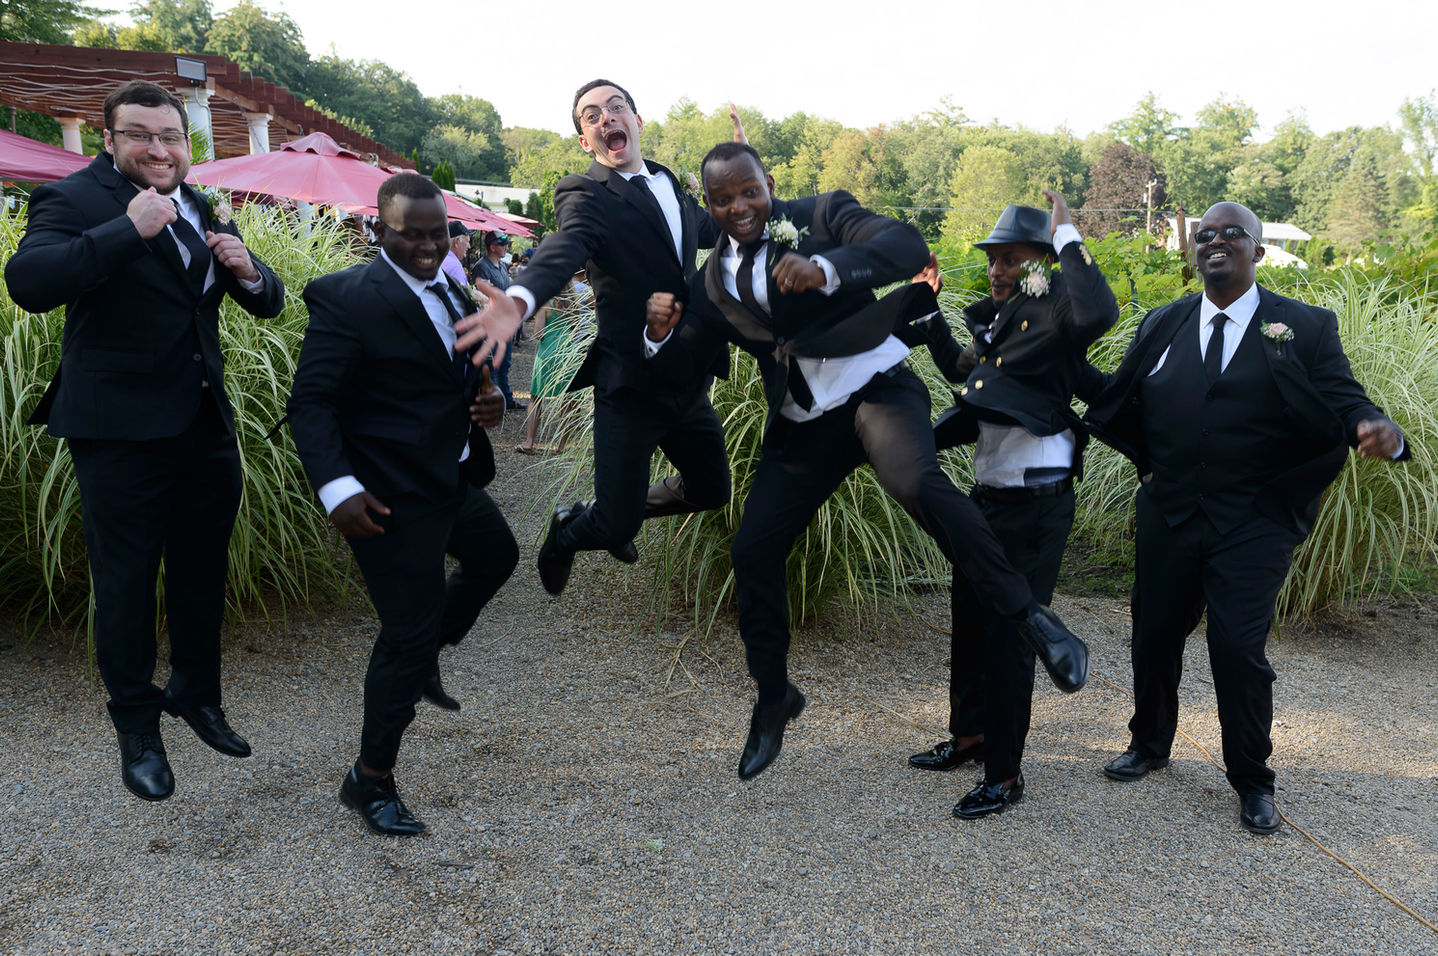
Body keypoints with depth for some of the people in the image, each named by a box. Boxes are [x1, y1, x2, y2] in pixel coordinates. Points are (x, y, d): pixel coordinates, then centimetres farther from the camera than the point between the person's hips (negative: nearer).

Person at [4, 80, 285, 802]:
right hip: (121, 435, -6)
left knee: (203, 573, 18)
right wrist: (128, 229, -30)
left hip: (206, 428, 6)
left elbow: (268, 303, 13)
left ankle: (197, 696, 38)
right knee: (126, 581, 6)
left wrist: (248, 272, -9)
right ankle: (136, 725, 24)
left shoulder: (202, 211, 11)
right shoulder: (74, 199, -8)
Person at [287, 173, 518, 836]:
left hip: (450, 480, 9)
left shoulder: (451, 292, 8)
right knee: (409, 629, -4)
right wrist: (337, 487, -31)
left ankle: (424, 657, 48)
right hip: (392, 497, -9)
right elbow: (311, 402, -20)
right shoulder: (347, 299, -18)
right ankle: (370, 779, 14)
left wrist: (488, 398, -3)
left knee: (496, 557, 29)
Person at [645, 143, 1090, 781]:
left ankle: (1027, 615, -22)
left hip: (875, 388, -5)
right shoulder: (715, 279, 12)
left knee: (916, 481, -35)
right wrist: (660, 333, -12)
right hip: (802, 422, 6)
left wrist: (826, 268, -35)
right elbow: (683, 365, 11)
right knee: (752, 550, 3)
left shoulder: (821, 214, -2)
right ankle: (773, 697, 23)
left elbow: (908, 245, -18)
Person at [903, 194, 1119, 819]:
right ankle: (969, 736, 38)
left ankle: (1004, 774, 12)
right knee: (969, 622, 19)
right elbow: (960, 370, 30)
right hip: (988, 495, 9)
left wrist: (1067, 238, -27)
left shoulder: (1055, 312, -13)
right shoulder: (998, 318, 11)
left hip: (1035, 505, -9)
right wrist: (927, 312, 25)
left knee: (1008, 638, -2)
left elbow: (1100, 313, -38)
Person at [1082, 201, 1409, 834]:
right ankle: (1150, 744, 38)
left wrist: (1381, 433, -29)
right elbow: (1117, 400, 13)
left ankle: (1253, 782, 17)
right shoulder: (1162, 325, 9)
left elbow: (1347, 407, -7)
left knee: (1239, 648, -6)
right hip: (1169, 516, 4)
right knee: (1154, 633, 13)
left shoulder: (1306, 328, -1)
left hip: (1255, 526, -3)